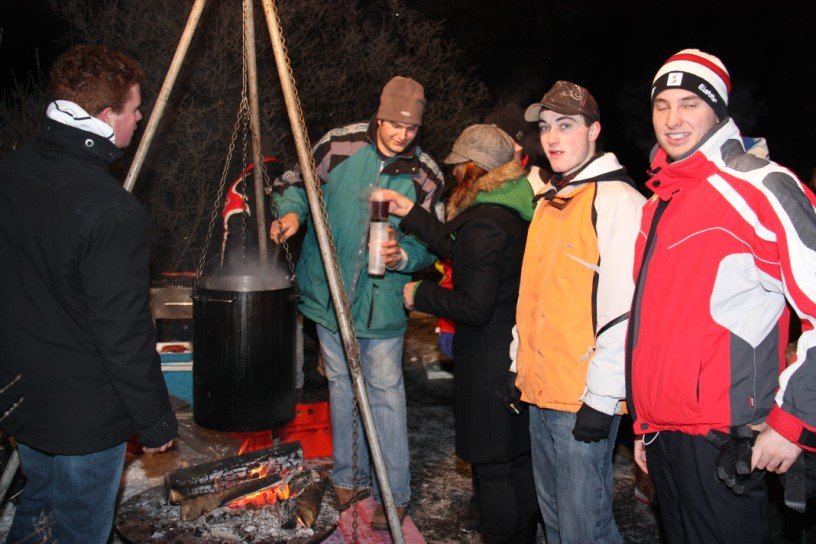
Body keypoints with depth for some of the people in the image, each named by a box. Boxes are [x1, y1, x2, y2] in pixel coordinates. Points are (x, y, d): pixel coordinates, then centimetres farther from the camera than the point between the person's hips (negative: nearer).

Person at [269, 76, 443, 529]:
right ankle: (348, 478, 31)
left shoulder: (426, 176, -6)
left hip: (382, 300, -2)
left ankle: (393, 494, 14)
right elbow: (298, 182, 7)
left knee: (385, 390, -1)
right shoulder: (340, 144, -6)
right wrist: (291, 211, -14)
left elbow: (429, 245, -2)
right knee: (340, 385, 14)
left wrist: (403, 255, -23)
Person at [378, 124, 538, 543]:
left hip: (489, 363, -10)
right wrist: (412, 215, 21)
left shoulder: (483, 222, -20)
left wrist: (420, 295, -8)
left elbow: (474, 306, -23)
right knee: (520, 461, 19)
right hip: (520, 354, 10)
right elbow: (459, 251, 21)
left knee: (491, 469, 3)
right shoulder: (514, 213, 9)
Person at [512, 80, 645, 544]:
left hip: (586, 401, -9)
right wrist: (521, 365, 19)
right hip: (541, 395, 9)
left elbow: (625, 310, -19)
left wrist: (602, 399, -19)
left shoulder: (619, 202, -13)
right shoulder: (549, 202, 15)